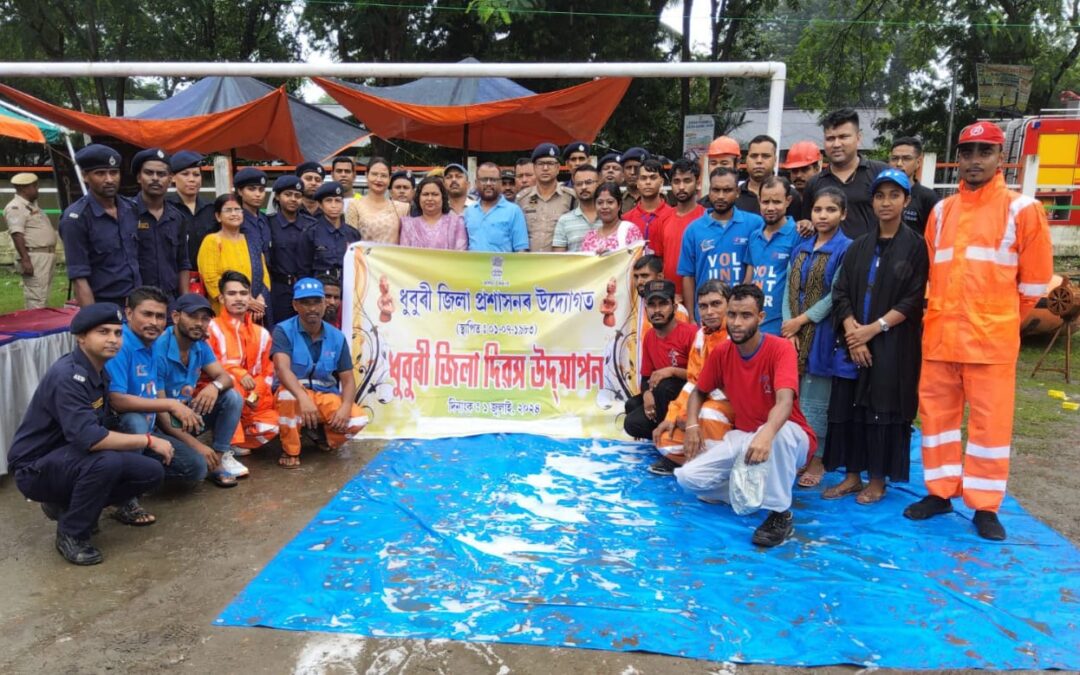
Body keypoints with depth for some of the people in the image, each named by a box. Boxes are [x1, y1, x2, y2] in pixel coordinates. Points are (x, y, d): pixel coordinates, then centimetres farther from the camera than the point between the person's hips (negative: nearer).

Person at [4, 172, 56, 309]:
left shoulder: (32, 205, 20)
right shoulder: (15, 207, -11)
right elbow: (17, 235, -19)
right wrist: (25, 260, -25)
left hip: (47, 255, 10)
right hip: (34, 257, -10)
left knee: (43, 296, 15)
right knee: (36, 299, -11)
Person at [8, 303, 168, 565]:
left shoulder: (98, 369, 3)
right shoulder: (67, 376, -25)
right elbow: (88, 438, -35)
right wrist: (148, 440, -27)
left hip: (69, 457, 8)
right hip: (36, 468, -8)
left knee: (152, 472, -5)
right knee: (107, 461, -36)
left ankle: (65, 504, 12)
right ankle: (71, 534, -12)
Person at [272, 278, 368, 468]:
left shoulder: (337, 337, -1)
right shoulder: (284, 330, -11)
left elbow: (348, 380, -1)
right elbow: (282, 368, -28)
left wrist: (345, 407, -22)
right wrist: (303, 398, -46)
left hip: (327, 396, 3)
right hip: (294, 392, -2)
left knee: (358, 420, -23)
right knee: (287, 395, -38)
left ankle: (328, 439, 13)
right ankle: (290, 451, -11)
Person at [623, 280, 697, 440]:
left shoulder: (690, 332, -16)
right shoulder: (648, 337, 5)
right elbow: (646, 377, 10)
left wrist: (672, 370, -26)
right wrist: (647, 394, -13)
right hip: (661, 396, 6)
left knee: (664, 386, -35)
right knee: (632, 423, -14)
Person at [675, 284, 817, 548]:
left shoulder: (780, 348, -19)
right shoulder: (720, 353, -3)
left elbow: (785, 401, -36)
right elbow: (699, 392, 12)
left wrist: (766, 435, -57)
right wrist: (692, 425, -10)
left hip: (791, 439, -4)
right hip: (743, 437, 5)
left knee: (777, 433, -43)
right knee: (688, 476, -17)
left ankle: (780, 512, -22)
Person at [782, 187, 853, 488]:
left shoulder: (845, 248, -4)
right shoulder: (801, 248, 13)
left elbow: (835, 296, -10)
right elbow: (789, 289, 8)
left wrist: (800, 321, -11)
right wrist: (788, 326, -6)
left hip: (821, 335, -5)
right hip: (794, 333, 5)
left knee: (815, 400, 0)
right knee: (793, 396, 6)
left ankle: (817, 460, 14)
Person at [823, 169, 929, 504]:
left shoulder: (915, 245, -1)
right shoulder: (859, 246, 10)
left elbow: (912, 301, -7)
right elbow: (841, 292, 3)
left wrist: (872, 329, -15)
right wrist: (852, 332, -12)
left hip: (894, 345, -4)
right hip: (854, 342, 4)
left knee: (884, 409, 1)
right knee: (849, 407, 5)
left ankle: (878, 480, 14)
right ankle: (852, 475, 18)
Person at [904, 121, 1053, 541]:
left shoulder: (1021, 209, -1)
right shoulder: (941, 212, 11)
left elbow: (1036, 279, 3)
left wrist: (1001, 318, 10)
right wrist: (943, 313, 16)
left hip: (992, 338, -4)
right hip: (939, 335, 4)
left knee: (990, 420, 2)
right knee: (936, 413, 9)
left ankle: (985, 506, 13)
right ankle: (940, 493, 22)